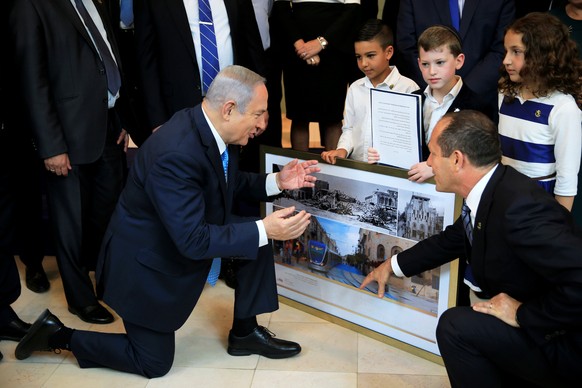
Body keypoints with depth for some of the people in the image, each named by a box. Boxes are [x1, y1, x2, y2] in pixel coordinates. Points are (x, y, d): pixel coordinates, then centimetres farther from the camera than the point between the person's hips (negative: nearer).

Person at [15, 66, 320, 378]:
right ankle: (60, 335, 19)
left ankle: (245, 332, 14)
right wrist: (265, 231, -33)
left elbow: (229, 182, 9)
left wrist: (275, 182, -6)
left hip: (188, 235, 8)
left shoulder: (214, 129, -10)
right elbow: (193, 240, -35)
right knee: (155, 363, 5)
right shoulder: (175, 153, -36)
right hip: (145, 262, -8)